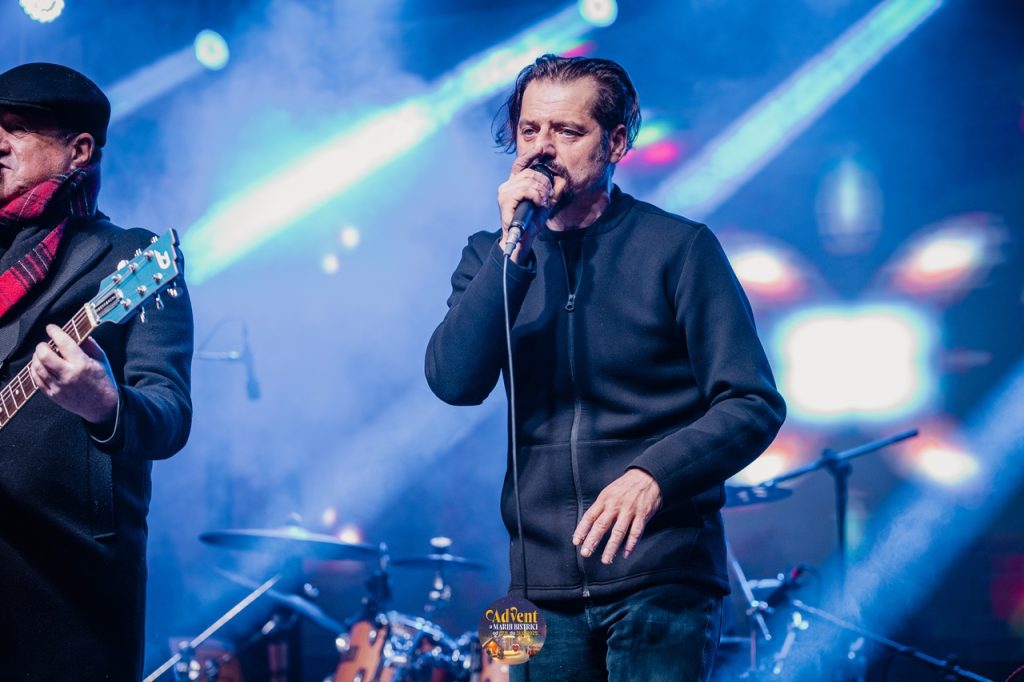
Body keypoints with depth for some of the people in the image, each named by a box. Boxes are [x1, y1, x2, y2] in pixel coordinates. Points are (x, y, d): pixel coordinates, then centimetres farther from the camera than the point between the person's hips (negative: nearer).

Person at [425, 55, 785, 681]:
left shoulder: (679, 248, -2)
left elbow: (755, 405, -6)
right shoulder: (491, 257, 9)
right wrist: (514, 249, -14)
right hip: (543, 585, 3)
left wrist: (652, 475, -22)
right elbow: (455, 383, -6)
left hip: (662, 578, -3)